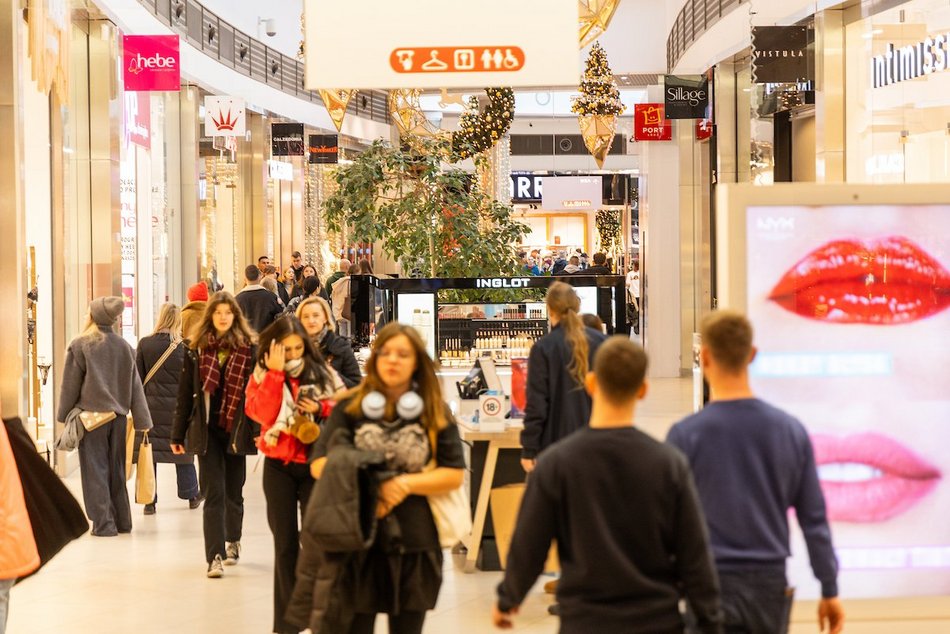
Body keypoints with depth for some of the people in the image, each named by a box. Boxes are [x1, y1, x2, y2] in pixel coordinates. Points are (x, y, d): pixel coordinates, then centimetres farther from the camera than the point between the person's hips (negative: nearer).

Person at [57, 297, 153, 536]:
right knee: (116, 469, 14)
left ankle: (103, 523, -1)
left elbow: (70, 384, -4)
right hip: (118, 416, 4)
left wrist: (64, 416, 6)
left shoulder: (80, 345, -8)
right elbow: (135, 385, 6)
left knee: (95, 471, 1)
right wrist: (142, 421, 8)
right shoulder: (124, 346, 5)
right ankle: (122, 521, 18)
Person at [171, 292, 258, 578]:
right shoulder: (197, 350, 3)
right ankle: (215, 556, -8)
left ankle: (233, 539, 37)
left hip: (236, 428, 0)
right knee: (213, 493, -5)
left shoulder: (249, 349, 0)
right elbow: (185, 394, 5)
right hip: (207, 429, 0)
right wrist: (178, 434, 5)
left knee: (234, 490, 14)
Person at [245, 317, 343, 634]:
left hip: (315, 464, 0)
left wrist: (320, 408, -11)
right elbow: (263, 414, -16)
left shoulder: (322, 373, 2)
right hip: (278, 465, 0)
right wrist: (275, 373, -18)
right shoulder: (262, 375, 0)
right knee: (285, 543, 6)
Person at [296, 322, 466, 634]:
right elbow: (319, 464, -2)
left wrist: (405, 484, -14)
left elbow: (454, 474, 1)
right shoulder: (350, 407, 4)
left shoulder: (436, 414, 5)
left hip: (414, 545, 1)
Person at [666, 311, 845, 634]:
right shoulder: (791, 431, 0)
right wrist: (830, 591, 11)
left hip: (712, 585, -3)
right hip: (770, 584, 4)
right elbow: (814, 518, 3)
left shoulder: (685, 435, -10)